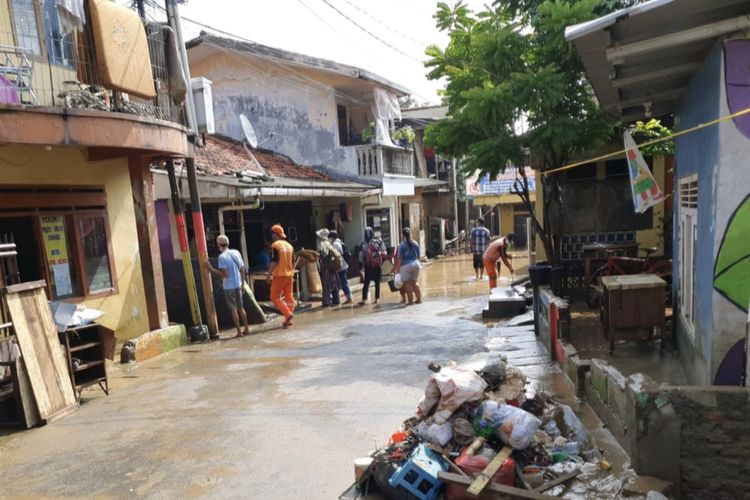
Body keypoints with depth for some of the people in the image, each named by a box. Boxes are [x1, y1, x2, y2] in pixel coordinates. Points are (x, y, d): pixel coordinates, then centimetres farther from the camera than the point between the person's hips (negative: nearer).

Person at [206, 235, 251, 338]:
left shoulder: (222, 257, -14)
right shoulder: (236, 253, 5)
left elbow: (225, 274, -19)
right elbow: (243, 270, 8)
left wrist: (211, 269, -13)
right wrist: (242, 283, 17)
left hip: (228, 287, -6)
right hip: (238, 285, 6)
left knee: (233, 309, 2)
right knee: (241, 307, 16)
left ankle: (239, 331, 5)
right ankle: (246, 329, 19)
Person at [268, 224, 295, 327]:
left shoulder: (275, 245, -10)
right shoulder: (289, 245, 11)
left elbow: (274, 261, -17)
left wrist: (269, 274, -12)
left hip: (279, 275, -7)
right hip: (289, 275, 7)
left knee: (275, 297, 0)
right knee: (289, 297, 9)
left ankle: (288, 313, -14)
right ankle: (288, 320, 12)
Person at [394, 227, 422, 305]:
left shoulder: (402, 245, -9)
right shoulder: (415, 243, 5)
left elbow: (400, 258, -11)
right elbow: (418, 256, 9)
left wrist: (397, 267, -3)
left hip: (406, 266, -5)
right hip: (416, 264, 5)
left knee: (408, 284, 4)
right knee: (414, 283, 16)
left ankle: (410, 301, 4)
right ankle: (419, 299, 16)